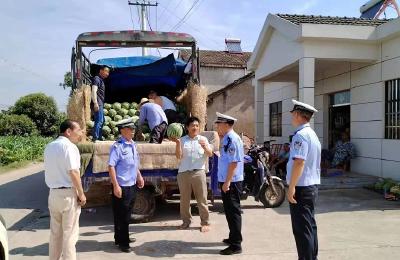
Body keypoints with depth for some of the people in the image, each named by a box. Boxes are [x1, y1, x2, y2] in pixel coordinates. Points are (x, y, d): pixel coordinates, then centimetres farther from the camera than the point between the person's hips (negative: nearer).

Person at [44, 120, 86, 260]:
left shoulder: (49, 147, 10)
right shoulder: (69, 146, -14)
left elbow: (48, 170, 15)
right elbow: (73, 172, -20)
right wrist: (81, 194, -12)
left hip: (53, 193, 7)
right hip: (68, 194, -7)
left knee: (55, 231, 18)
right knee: (70, 233, 3)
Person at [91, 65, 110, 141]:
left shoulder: (101, 80, 21)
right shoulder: (97, 79, -8)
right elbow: (94, 91, -19)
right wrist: (95, 103, -27)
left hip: (100, 104, 11)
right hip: (98, 104, -11)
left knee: (102, 121, 17)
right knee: (99, 121, -14)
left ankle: (99, 137, 26)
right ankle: (95, 138, -14)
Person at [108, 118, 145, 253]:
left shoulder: (133, 144, 8)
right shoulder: (117, 146, -17)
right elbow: (111, 166, -20)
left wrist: (139, 176, 18)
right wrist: (116, 186, -22)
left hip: (132, 185, 8)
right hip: (122, 186, -8)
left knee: (127, 214, 20)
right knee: (121, 215, 4)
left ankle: (123, 237, 35)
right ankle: (122, 242, 16)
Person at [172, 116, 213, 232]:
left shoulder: (203, 139, 8)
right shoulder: (182, 140, 8)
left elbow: (210, 154, 1)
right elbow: (179, 156, 1)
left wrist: (205, 147, -18)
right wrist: (177, 143, -12)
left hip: (198, 172, -1)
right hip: (183, 172, 1)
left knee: (202, 199, 1)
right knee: (184, 199, 10)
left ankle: (205, 222, 9)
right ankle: (186, 221, 24)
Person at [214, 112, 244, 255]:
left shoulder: (232, 139, -17)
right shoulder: (226, 138, 11)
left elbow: (234, 162, -23)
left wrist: (227, 182, -23)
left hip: (231, 182, -10)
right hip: (226, 181, 10)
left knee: (233, 212, -2)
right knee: (229, 210, 19)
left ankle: (236, 245, 6)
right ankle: (233, 238, 34)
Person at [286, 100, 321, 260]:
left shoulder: (301, 135, -16)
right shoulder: (312, 134, 15)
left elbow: (299, 162, -26)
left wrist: (291, 187, -24)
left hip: (301, 188, -10)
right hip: (313, 186, 10)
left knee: (302, 230, -4)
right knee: (310, 226, 17)